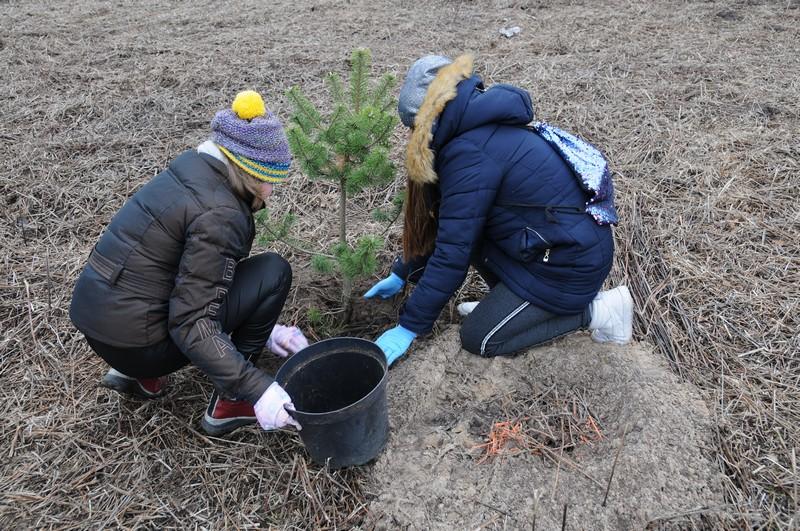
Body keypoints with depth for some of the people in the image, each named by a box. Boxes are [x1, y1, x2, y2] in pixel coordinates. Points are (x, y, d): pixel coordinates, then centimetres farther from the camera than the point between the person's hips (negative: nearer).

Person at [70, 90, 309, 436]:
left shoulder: (194, 172, 6)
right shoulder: (219, 214, -22)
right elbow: (191, 325, -24)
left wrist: (260, 328, 15)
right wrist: (256, 388, -23)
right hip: (132, 338, -9)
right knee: (273, 273, -6)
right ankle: (230, 401, 4)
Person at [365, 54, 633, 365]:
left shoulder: (470, 153, -22)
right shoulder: (483, 132, 8)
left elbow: (452, 252, -20)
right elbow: (444, 226, 15)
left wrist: (409, 328, -11)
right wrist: (402, 274, 20)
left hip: (571, 264, -9)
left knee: (477, 339, 0)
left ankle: (595, 310, 3)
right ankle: (506, 302, 16)